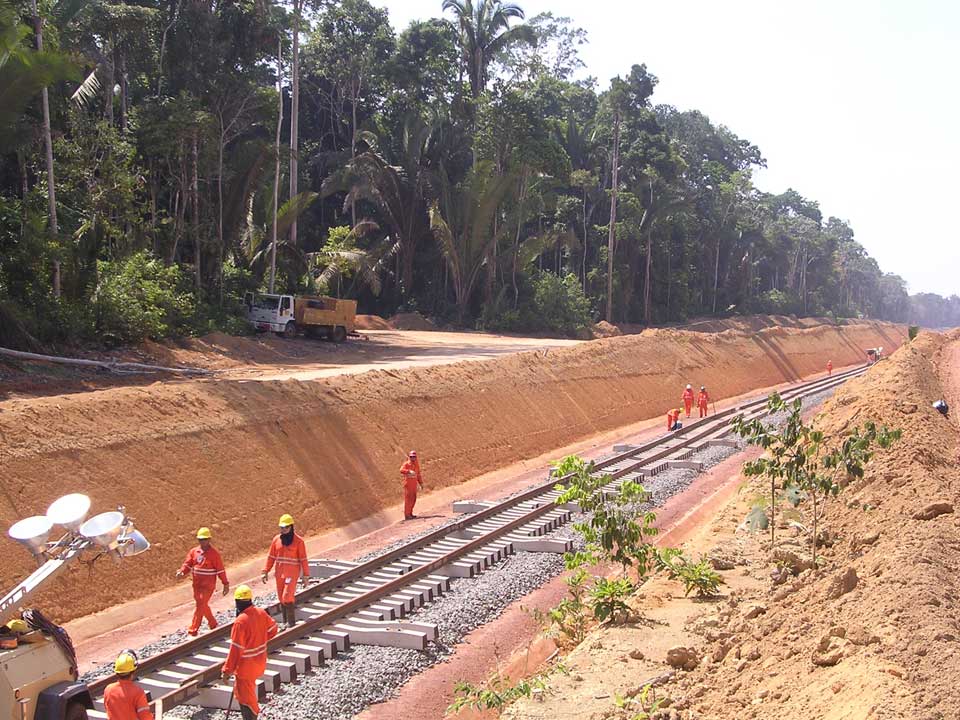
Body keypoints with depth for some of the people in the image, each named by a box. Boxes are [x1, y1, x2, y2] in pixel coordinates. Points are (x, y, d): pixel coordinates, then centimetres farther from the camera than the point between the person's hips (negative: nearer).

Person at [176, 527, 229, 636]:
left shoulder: (214, 553, -10)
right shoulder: (194, 551, 5)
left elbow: (220, 570, -7)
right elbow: (188, 564, 3)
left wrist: (225, 584, -5)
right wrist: (182, 572, -19)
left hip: (208, 586, -6)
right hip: (197, 585, 6)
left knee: (200, 606, -10)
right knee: (203, 606, 19)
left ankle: (192, 631, -7)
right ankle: (213, 624, 38)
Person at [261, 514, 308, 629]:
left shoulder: (298, 541, -7)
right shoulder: (276, 539, 5)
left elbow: (303, 559, -5)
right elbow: (271, 557, 10)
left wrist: (305, 575, -7)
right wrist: (265, 572, 5)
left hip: (292, 573, -5)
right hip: (279, 573, 5)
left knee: (287, 597, -13)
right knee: (281, 599, 9)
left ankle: (291, 623, -3)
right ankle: (285, 622, 20)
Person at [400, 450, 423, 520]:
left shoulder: (416, 465, 12)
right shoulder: (406, 464, -7)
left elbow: (418, 474, 21)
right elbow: (401, 470, -26)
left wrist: (421, 483, 20)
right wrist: (409, 471, -40)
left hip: (414, 485, 6)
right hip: (408, 484, -6)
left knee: (413, 499, 10)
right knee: (408, 499, -7)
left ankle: (410, 513, 20)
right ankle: (406, 515, -4)